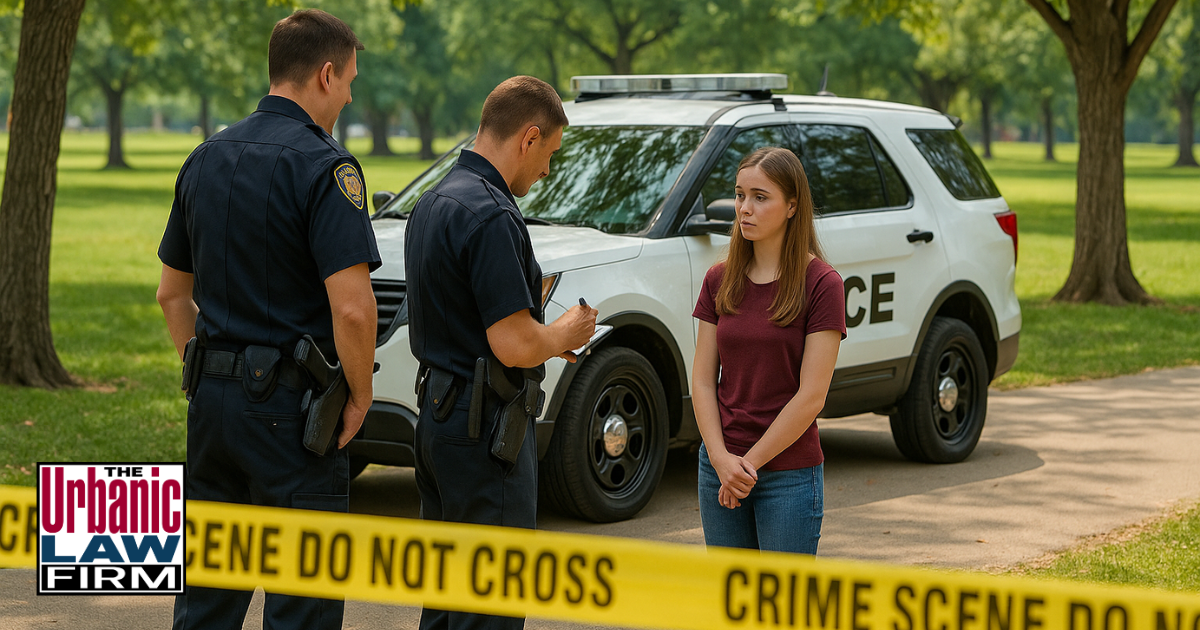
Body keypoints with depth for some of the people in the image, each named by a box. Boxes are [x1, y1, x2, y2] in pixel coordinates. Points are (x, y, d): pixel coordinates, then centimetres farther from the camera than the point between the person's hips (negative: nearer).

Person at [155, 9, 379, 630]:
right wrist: (360, 397, -9)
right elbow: (351, 306, -22)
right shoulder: (322, 165, -13)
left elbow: (172, 293, 18)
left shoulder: (207, 158, 11)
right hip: (289, 404, -7)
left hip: (212, 397, 7)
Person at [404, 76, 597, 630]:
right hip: (485, 425, -10)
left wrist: (542, 337, 16)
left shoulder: (432, 203, 12)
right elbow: (514, 346, -24)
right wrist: (563, 335, -4)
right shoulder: (491, 216, -20)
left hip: (436, 413, 10)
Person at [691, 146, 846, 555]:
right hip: (719, 466, 4)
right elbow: (702, 379, 4)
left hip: (789, 473, -4)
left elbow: (811, 396, -12)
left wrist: (751, 462, -11)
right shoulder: (720, 280, 6)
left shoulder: (820, 284, -8)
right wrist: (721, 459, -9)